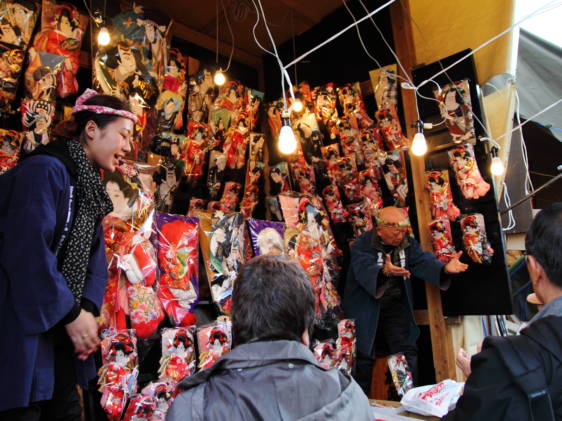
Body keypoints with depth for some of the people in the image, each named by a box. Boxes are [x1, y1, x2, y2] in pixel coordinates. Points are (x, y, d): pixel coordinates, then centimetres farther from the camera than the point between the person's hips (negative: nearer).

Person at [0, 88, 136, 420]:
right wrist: (71, 314, -18)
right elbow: (29, 252, -26)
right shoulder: (45, 170, -17)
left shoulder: (90, 185, 12)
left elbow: (95, 257, 9)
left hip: (61, 330, 9)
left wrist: (88, 309, -6)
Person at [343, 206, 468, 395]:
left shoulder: (408, 243, 0)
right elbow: (364, 270, -35)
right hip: (365, 307, -4)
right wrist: (384, 272, -57)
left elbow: (424, 261, -16)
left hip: (396, 307, 4)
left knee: (407, 353, 1)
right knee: (365, 355, 2)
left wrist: (445, 268, -37)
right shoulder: (362, 245, -17)